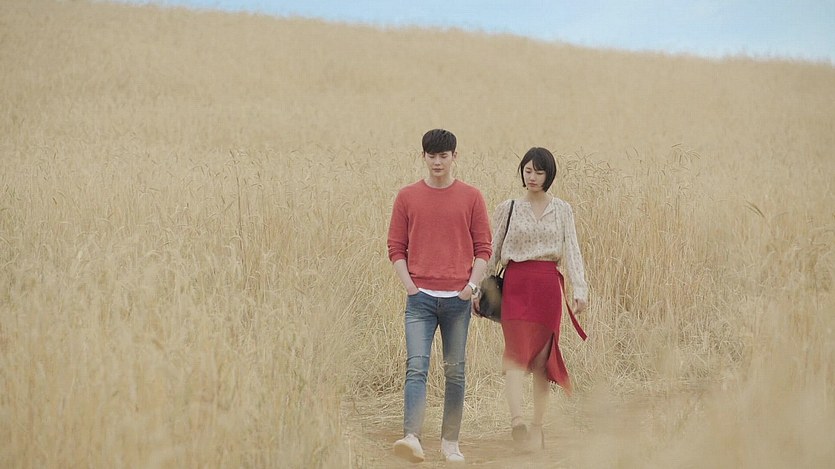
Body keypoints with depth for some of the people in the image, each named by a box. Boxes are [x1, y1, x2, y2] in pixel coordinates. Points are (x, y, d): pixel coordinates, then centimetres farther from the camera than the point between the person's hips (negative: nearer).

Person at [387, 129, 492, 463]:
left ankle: (450, 441, 16)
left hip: (458, 298, 1)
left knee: (455, 371, 7)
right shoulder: (407, 197, 7)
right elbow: (396, 247, 8)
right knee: (416, 367, -14)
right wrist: (409, 285, -4)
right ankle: (412, 438, -26)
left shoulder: (470, 197, 6)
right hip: (420, 297, -1)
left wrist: (473, 284, -6)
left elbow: (483, 247, 7)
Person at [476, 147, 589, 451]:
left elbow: (572, 251, 3)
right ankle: (516, 420, -31)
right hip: (515, 284, -1)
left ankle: (537, 426, 11)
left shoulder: (562, 210, 10)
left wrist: (580, 289, -10)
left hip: (548, 286, 1)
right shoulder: (508, 209, 8)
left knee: (543, 358, 3)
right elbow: (492, 252, 10)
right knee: (517, 353, -16)